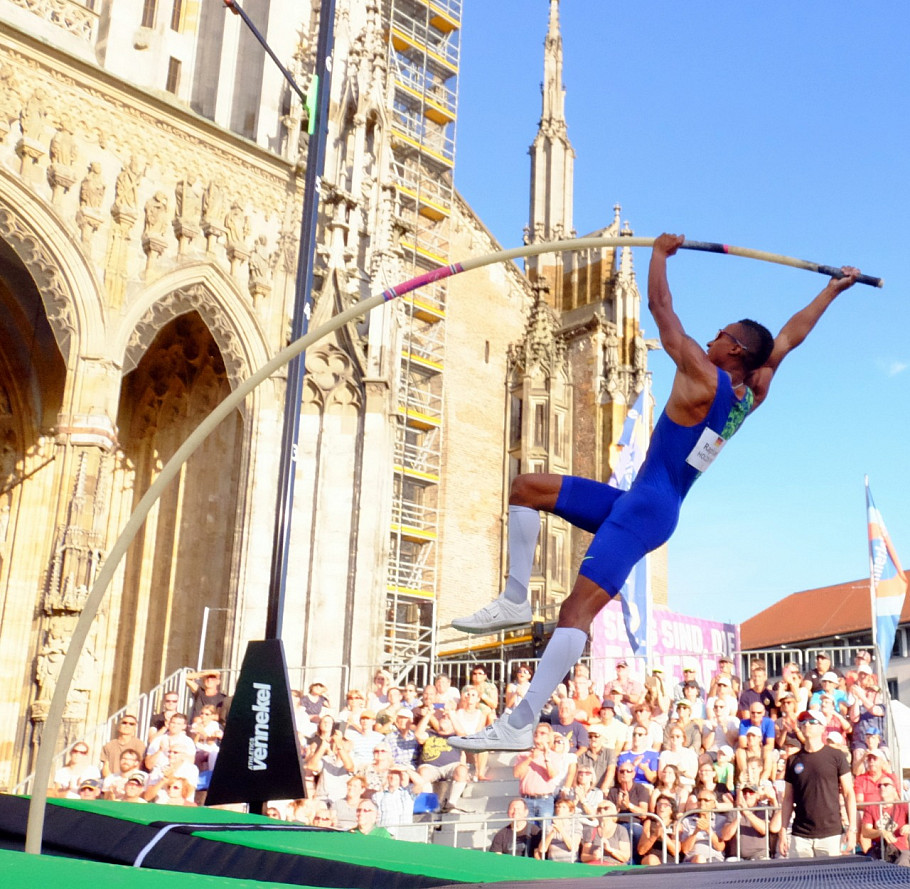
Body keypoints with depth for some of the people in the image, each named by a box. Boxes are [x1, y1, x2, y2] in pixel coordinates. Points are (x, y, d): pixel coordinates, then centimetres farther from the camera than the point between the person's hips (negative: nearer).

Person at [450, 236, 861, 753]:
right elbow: (790, 336, 25)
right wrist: (834, 289, 34)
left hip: (646, 508, -9)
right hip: (644, 506, 9)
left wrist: (661, 252, 12)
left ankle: (521, 725, -28)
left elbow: (662, 308, -3)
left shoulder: (703, 379, -10)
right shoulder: (752, 393, 11)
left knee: (581, 607, -20)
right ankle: (516, 600, -1)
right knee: (528, 489, 9)